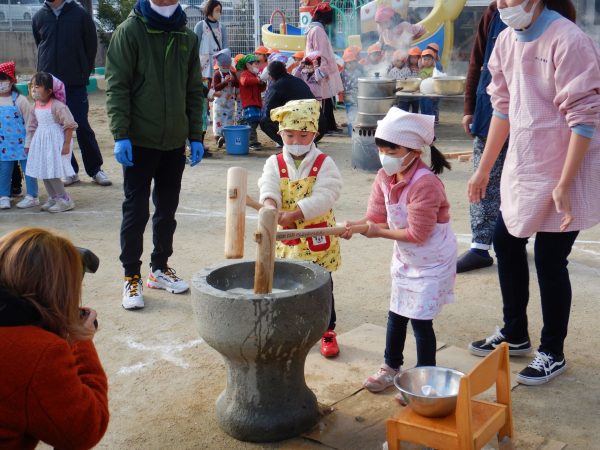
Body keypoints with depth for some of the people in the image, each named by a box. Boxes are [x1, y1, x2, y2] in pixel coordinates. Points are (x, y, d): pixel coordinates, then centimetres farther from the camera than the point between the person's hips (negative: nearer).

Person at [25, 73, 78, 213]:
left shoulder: (57, 106, -18)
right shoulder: (35, 107, 6)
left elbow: (69, 125, -17)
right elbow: (32, 126, 16)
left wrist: (66, 144, -18)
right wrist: (28, 144, 17)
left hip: (55, 143, -8)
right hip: (41, 143, 8)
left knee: (52, 173, -9)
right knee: (43, 172, 12)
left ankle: (65, 200, 3)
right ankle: (53, 198, 25)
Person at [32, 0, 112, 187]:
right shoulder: (38, 17, 4)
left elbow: (91, 46, 1)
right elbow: (41, 47, 16)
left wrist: (83, 73, 3)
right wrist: (46, 71, 15)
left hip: (76, 83, -3)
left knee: (83, 127, -1)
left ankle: (95, 169, 11)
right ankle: (70, 170, 15)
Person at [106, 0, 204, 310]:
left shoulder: (187, 37, 8)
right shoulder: (130, 31, -5)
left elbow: (194, 91, 12)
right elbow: (116, 86, -9)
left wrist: (195, 136, 8)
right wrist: (120, 135, -17)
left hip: (175, 142, 5)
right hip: (139, 141, -4)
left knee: (168, 209, 12)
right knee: (136, 211, 0)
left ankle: (159, 268, 27)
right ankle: (132, 276, 12)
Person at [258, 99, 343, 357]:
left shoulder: (324, 164, -9)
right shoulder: (275, 163, 0)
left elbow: (322, 197, -22)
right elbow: (268, 188, -18)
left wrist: (291, 215, -33)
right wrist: (270, 207, -42)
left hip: (318, 239, -2)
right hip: (287, 238, 3)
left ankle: (328, 331, 25)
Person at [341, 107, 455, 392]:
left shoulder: (425, 183, -29)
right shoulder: (384, 177, -4)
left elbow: (417, 234, -27)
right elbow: (377, 217, -2)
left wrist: (380, 232, -22)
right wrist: (354, 226, -21)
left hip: (431, 262, -8)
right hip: (405, 258, 8)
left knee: (420, 320, 0)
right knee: (396, 315, 18)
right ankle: (391, 368, 36)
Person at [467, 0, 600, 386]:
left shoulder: (568, 41, -19)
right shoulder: (507, 40, 4)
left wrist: (564, 185, -22)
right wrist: (484, 169, 15)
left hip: (561, 172, -8)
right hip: (522, 166, 8)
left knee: (549, 260, 0)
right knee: (506, 243, 16)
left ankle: (553, 354, 21)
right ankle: (515, 335, 36)